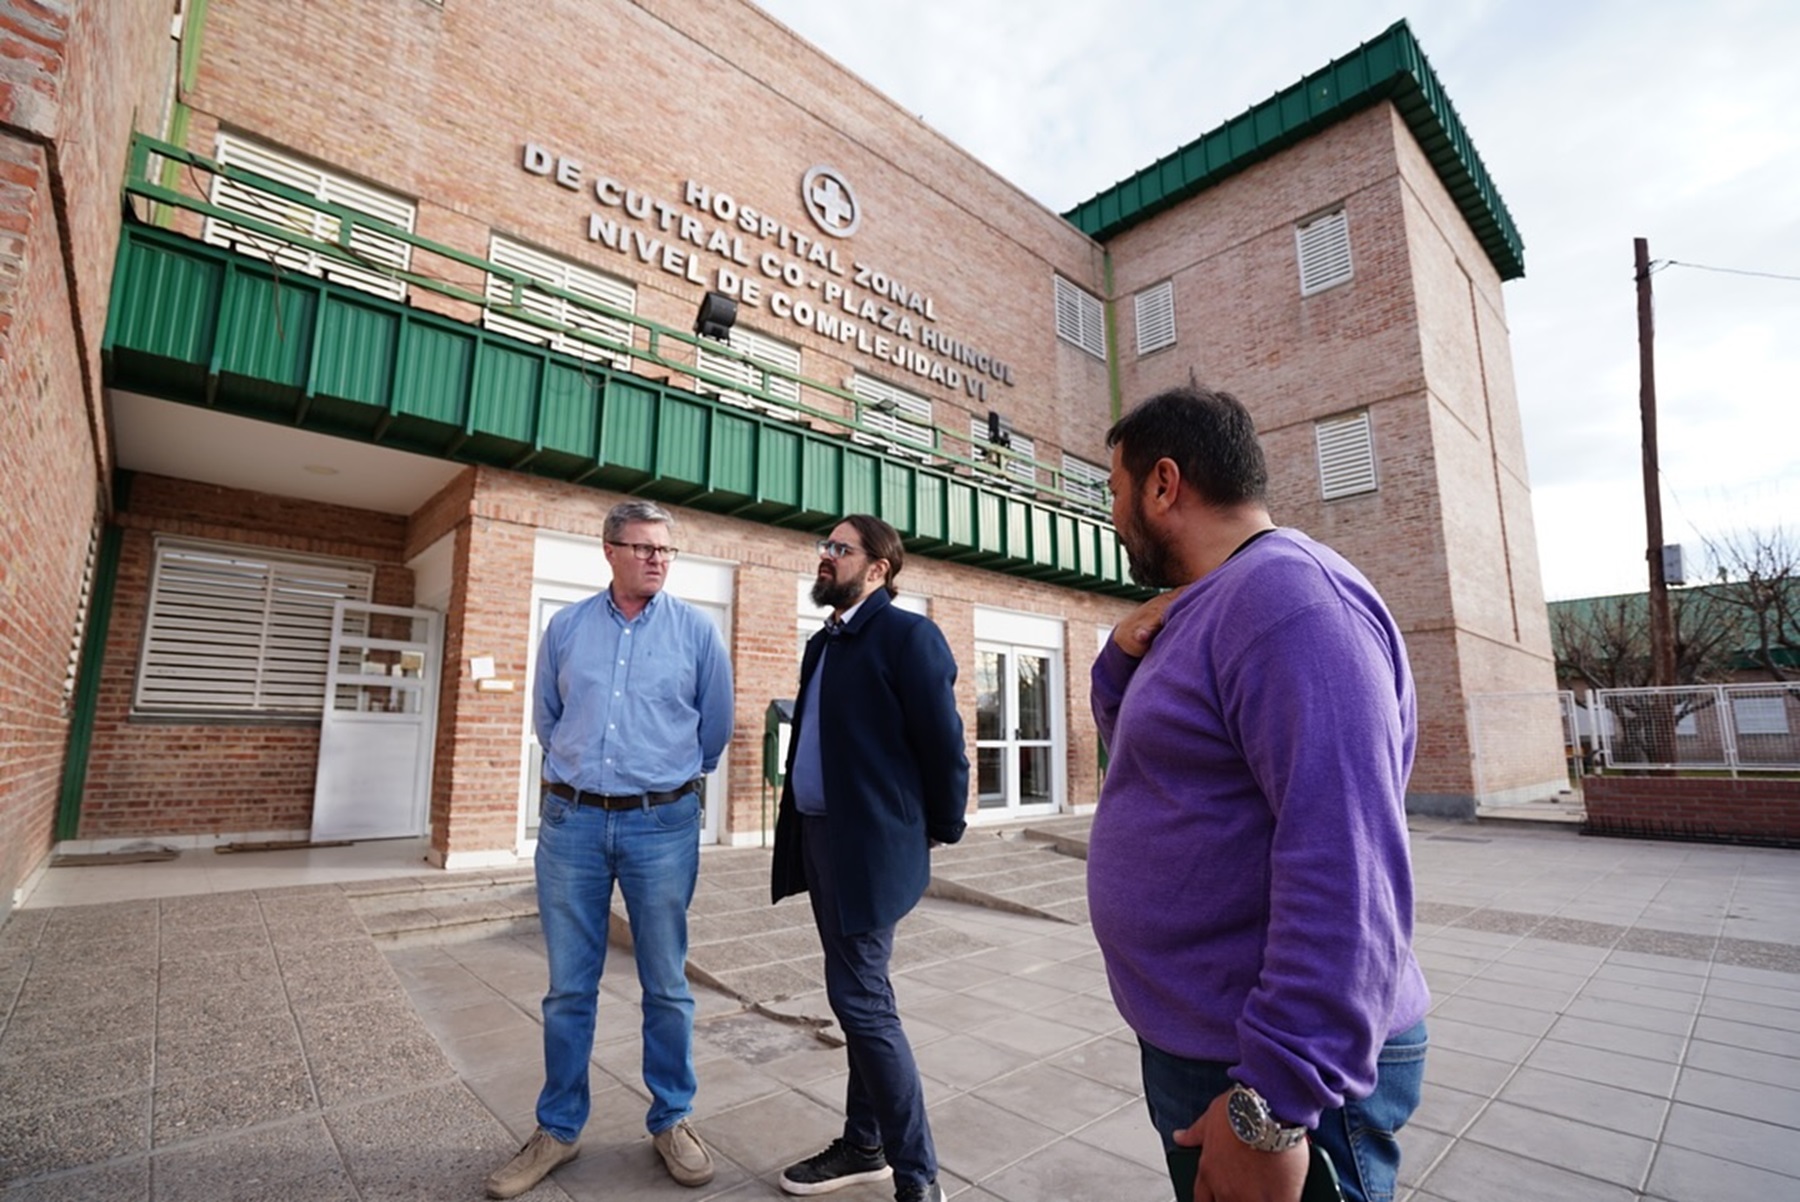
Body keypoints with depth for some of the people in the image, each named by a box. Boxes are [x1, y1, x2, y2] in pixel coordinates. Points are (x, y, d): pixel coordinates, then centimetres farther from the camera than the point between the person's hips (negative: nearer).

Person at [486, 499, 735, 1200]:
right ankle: (558, 1128, 30)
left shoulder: (696, 631, -2)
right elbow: (545, 718, 18)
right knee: (568, 987, 12)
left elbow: (715, 728, 9)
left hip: (662, 826, -1)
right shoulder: (566, 628, 4)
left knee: (666, 986, 10)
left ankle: (672, 1121, 28)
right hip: (571, 821, 2)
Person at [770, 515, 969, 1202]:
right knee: (862, 997, 18)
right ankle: (865, 1145, 35)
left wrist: (941, 830, -4)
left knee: (861, 1000, -3)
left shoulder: (908, 636, -13)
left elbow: (944, 742, -13)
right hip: (819, 838, 9)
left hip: (870, 846, -8)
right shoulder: (821, 644, 13)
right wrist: (802, 831, 17)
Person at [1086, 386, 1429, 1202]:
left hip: (1281, 1068, -9)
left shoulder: (1288, 593, -22)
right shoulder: (1207, 609, 9)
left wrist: (1272, 1104, -27)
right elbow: (1141, 755, 18)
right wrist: (1125, 657, 0)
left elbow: (1342, 864, -29)